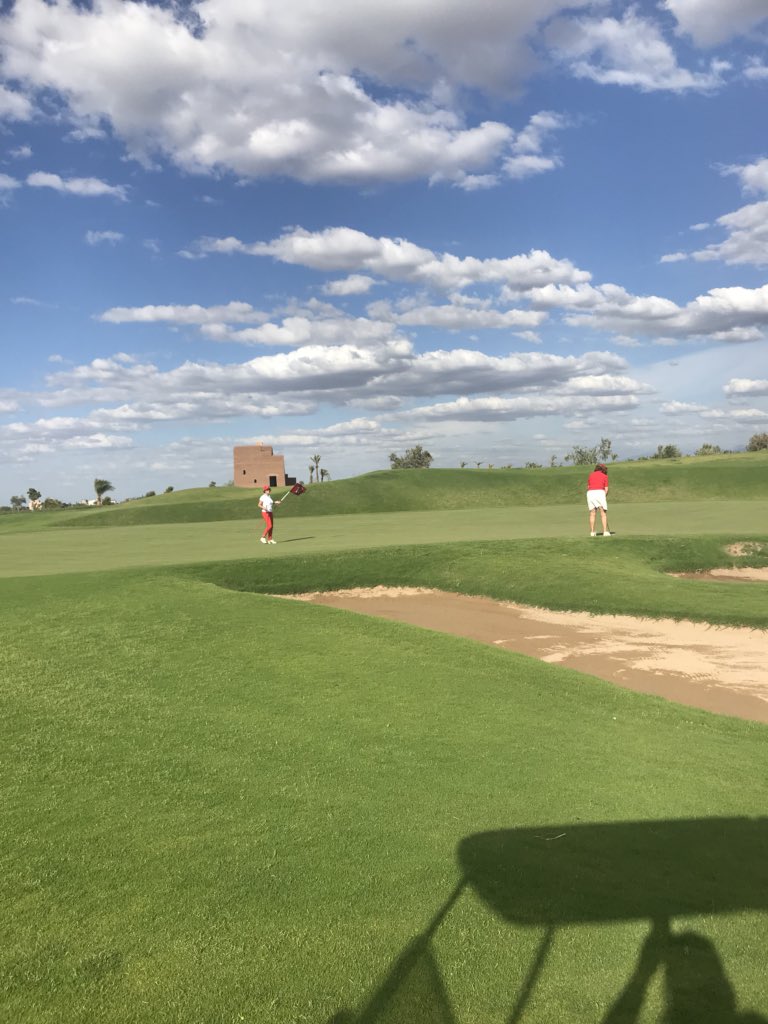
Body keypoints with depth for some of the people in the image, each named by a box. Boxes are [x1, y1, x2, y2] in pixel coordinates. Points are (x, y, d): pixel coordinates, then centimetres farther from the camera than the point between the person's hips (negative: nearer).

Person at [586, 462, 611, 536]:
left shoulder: (591, 475, 19)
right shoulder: (605, 476, 10)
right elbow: (606, 489, 6)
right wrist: (605, 498, 17)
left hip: (590, 493, 3)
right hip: (600, 492, -3)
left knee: (592, 514, 10)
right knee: (603, 514, 2)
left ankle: (592, 532, 6)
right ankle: (605, 532, -6)